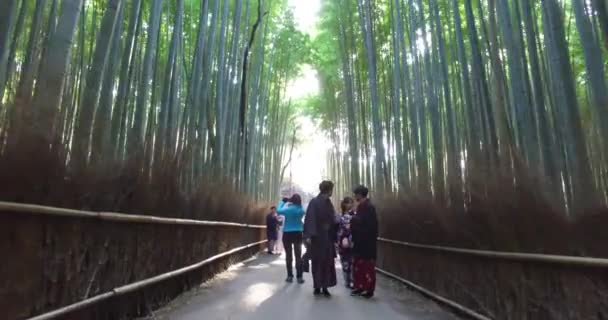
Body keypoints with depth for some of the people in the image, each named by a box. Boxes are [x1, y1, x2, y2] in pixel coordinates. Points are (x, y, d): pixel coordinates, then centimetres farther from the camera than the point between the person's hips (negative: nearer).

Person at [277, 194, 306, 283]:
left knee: (289, 255, 6)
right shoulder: (301, 210, -2)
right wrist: (287, 203, 15)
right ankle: (299, 277, 5)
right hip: (298, 234, 3)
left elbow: (279, 211, -3)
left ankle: (290, 276, 9)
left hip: (288, 234, -3)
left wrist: (283, 202, 9)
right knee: (298, 256, 6)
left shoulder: (289, 209, -16)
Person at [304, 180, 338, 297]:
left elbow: (333, 220, 13)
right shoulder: (314, 202, -8)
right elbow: (310, 219, -13)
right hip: (316, 237, -5)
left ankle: (325, 287, 11)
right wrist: (309, 235, -20)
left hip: (327, 237, 5)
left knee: (327, 262, 4)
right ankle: (317, 286, 14)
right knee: (317, 262, 3)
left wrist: (334, 236, 10)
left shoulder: (329, 204, 11)